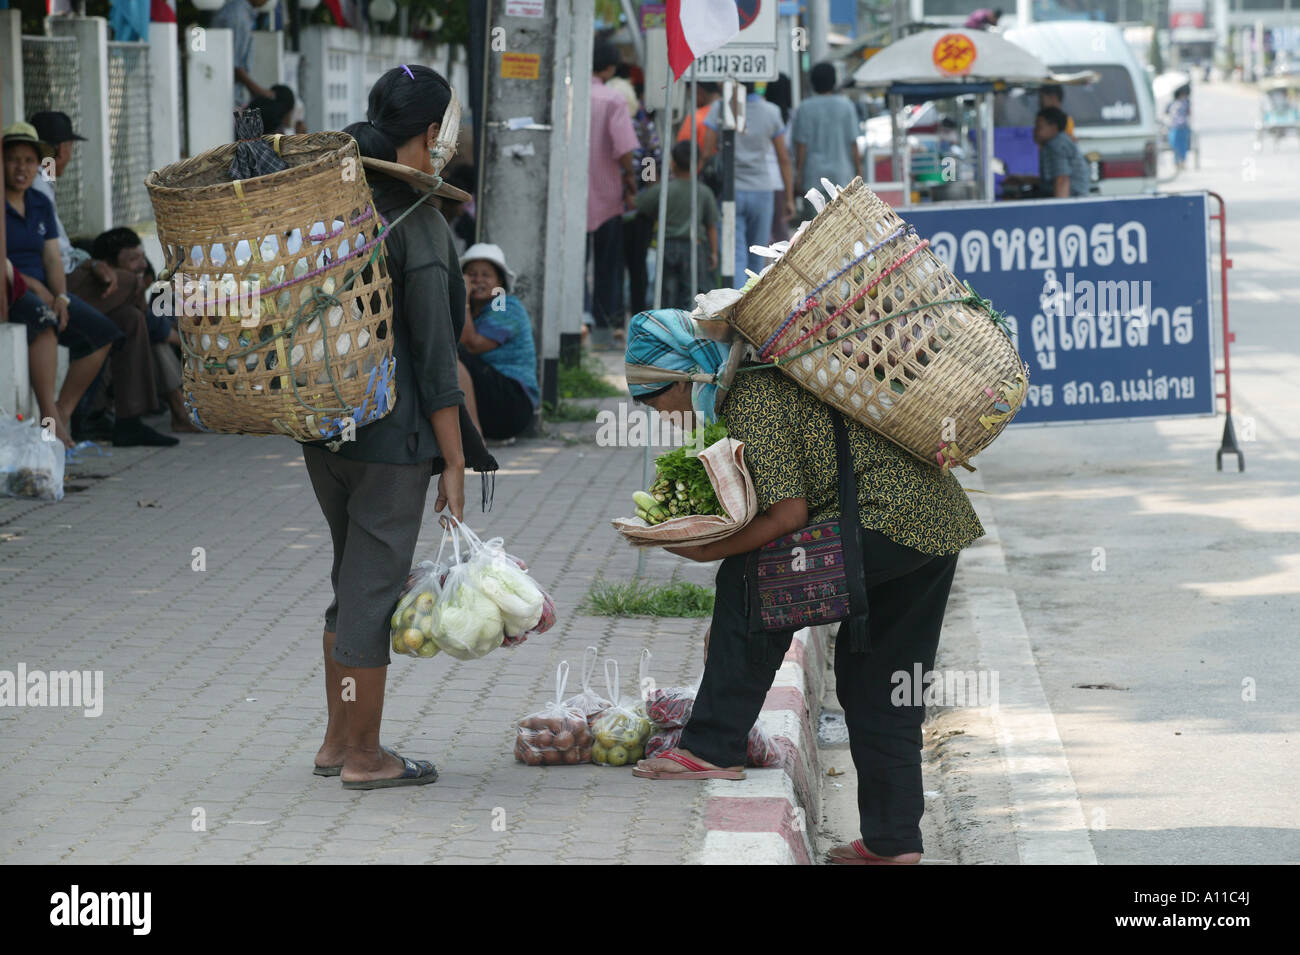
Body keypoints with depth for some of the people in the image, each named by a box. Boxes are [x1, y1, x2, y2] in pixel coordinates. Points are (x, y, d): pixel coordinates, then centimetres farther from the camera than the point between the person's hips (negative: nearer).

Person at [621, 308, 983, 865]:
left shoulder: (751, 400, -12)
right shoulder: (762, 378, 18)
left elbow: (789, 513, -17)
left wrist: (707, 550, -11)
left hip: (891, 518, -10)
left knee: (748, 580, -7)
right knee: (875, 682, 15)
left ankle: (715, 749, -7)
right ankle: (893, 837, 18)